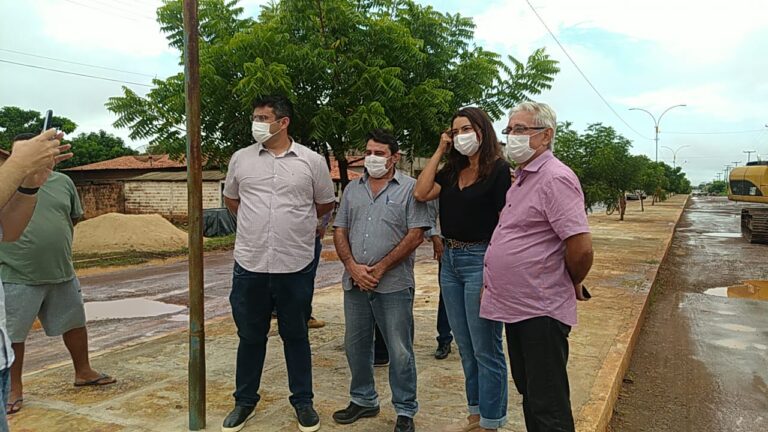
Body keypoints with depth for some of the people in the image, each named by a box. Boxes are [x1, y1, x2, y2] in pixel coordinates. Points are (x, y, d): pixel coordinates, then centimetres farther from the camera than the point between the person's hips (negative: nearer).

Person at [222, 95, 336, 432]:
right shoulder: (241, 158, 3)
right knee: (250, 337, 14)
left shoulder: (312, 161, -3)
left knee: (296, 336, 13)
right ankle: (245, 401, 32)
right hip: (249, 265, 2)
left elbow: (325, 204, 11)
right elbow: (230, 198, 19)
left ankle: (303, 402, 29)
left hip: (296, 266, -1)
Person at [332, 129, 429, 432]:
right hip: (355, 283, 5)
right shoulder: (353, 189, 13)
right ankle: (363, 400, 34)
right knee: (356, 346, 16)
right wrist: (353, 267, -7)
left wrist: (380, 268, -12)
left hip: (394, 285, -5)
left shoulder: (410, 188, -3)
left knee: (400, 352, 3)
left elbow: (416, 235, -10)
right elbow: (340, 231, 10)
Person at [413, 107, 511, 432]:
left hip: (481, 260, -7)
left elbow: (506, 224, -12)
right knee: (466, 348, 16)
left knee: (485, 349, 2)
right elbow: (420, 193, -2)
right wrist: (440, 152, 3)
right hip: (450, 260, 7)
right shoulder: (451, 171, 13)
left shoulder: (499, 170, -7)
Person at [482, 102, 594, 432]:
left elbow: (581, 247, -23)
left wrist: (572, 283, -6)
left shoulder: (555, 178, -17)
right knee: (529, 392, 22)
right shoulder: (522, 177, 13)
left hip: (541, 312, -9)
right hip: (516, 306, 10)